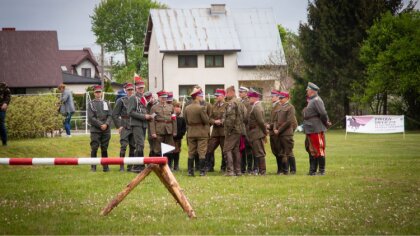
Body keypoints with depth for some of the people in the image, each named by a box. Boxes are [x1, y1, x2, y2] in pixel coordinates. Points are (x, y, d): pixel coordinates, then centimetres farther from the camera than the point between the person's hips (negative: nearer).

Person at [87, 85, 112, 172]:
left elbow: (110, 116, 7)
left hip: (106, 130, 2)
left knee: (104, 149, 5)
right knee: (94, 148, -6)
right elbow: (91, 118, -4)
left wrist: (106, 124, -10)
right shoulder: (91, 104, 5)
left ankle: (105, 166, 9)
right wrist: (100, 125, -11)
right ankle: (93, 167, -2)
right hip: (95, 130, -2)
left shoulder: (106, 103, 13)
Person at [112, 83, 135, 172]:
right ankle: (121, 167, -7)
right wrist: (119, 126, -8)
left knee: (133, 147, 5)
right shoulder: (121, 100, 1)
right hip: (124, 127, -4)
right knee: (123, 146, -10)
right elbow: (114, 114, -1)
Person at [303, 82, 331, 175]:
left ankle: (322, 171, 0)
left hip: (316, 130, -10)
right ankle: (312, 170, 19)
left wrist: (326, 123, -10)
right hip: (310, 131, 10)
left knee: (319, 150, -4)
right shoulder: (311, 101, 17)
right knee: (311, 150, 13)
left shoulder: (316, 100, -14)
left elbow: (323, 113, -22)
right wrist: (327, 121, 11)